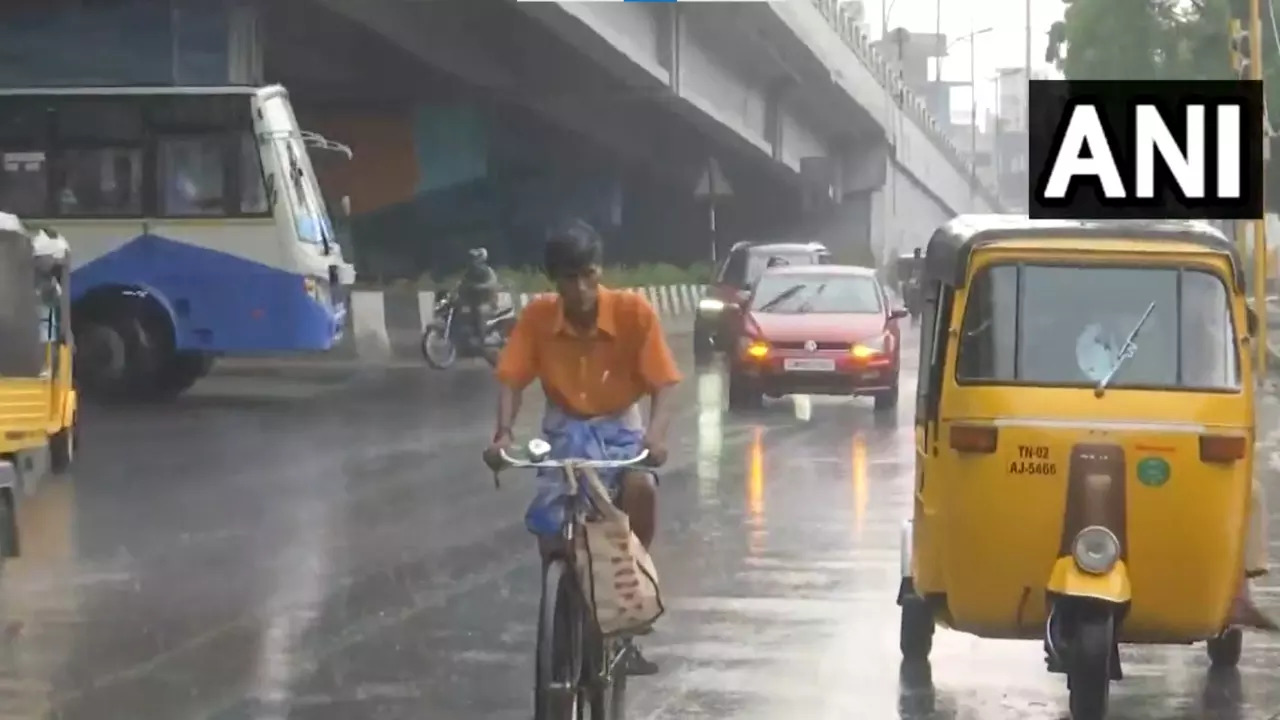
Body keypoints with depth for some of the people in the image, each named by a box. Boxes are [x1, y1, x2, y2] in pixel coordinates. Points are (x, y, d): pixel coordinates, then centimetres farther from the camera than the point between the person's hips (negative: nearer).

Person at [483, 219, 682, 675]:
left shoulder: (633, 311, -19)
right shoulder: (537, 316, -15)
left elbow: (662, 383, -20)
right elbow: (511, 380, -14)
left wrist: (656, 434, -37)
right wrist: (503, 434, -32)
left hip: (619, 425, -1)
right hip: (565, 428, 2)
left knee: (640, 487, -32)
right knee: (551, 530, -15)